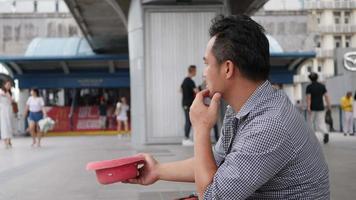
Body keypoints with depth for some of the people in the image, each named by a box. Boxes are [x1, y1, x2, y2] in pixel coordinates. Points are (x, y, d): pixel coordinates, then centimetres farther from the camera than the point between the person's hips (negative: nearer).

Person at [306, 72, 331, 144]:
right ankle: (326, 133, -29)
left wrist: (308, 107, -18)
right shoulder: (322, 86, 4)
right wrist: (328, 105, 2)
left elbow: (308, 97, -14)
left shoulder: (309, 87, -6)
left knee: (311, 122, 16)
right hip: (320, 108, 2)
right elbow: (326, 96, -1)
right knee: (321, 123, -1)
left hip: (312, 108, -2)